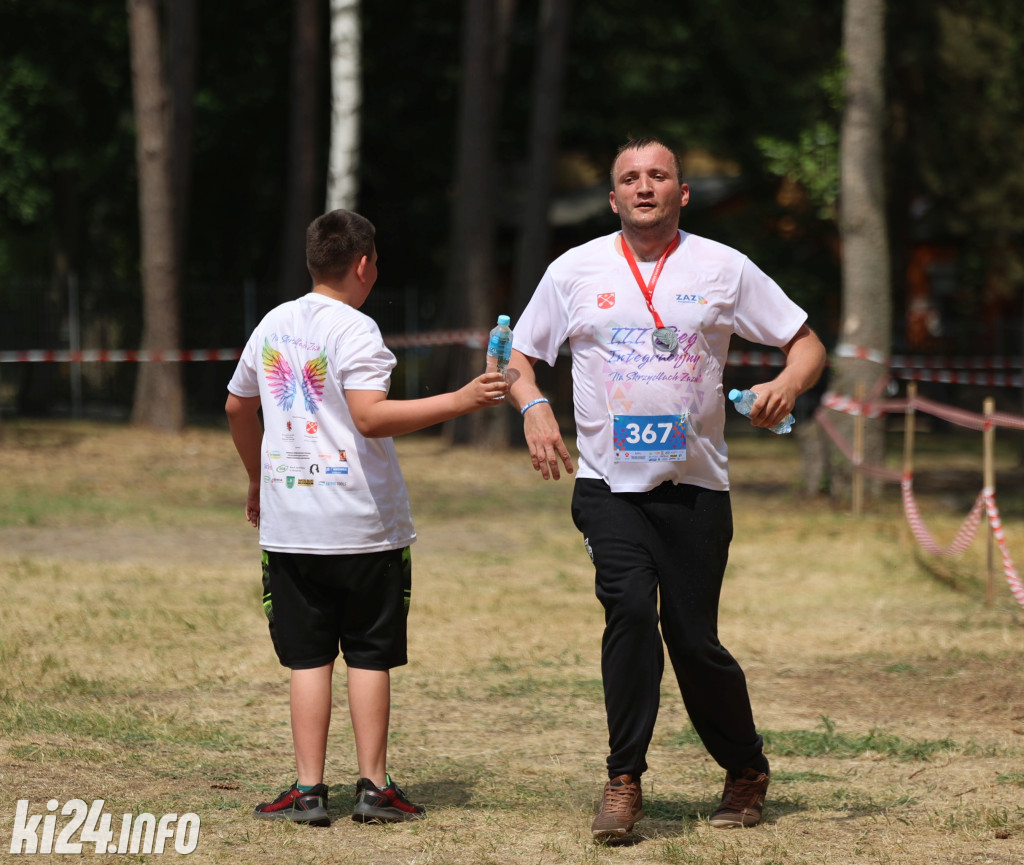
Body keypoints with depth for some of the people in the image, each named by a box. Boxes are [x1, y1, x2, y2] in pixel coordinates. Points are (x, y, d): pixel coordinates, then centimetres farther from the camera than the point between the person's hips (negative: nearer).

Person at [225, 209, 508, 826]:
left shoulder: (274, 325, 11)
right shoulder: (355, 330, -10)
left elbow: (238, 408, 23)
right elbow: (371, 417, -24)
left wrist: (258, 481, 37)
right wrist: (460, 401, -25)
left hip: (290, 524, 5)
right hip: (364, 525, -5)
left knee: (308, 658, 6)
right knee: (370, 657, 5)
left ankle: (309, 790, 3)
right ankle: (374, 787, 6)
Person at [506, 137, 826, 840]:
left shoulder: (724, 269, 4)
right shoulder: (576, 271, 7)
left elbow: (808, 343, 7)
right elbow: (519, 355, 15)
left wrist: (786, 385, -15)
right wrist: (533, 407, -6)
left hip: (696, 485, 0)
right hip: (608, 485, 0)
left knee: (695, 641, -2)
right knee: (630, 607, -22)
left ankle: (747, 770, 23)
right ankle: (624, 782, -14)